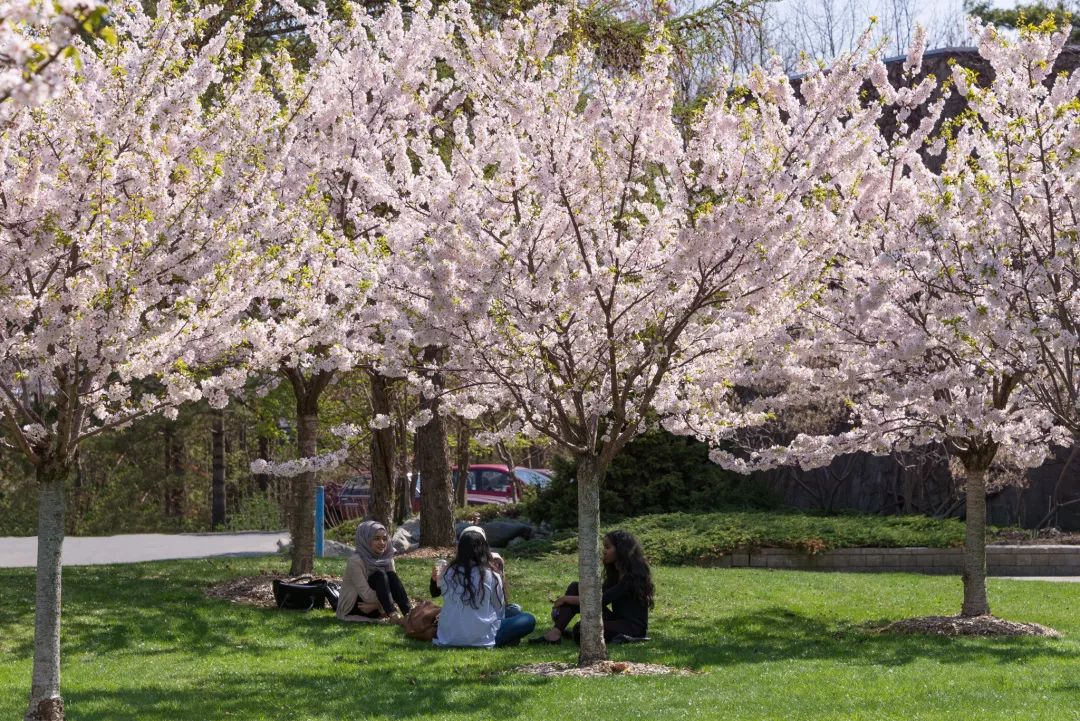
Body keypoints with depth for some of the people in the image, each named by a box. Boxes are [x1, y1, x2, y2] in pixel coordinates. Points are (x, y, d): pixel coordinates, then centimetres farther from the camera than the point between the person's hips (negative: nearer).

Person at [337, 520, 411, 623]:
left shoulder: (387, 559, -1)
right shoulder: (355, 561, -19)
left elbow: (393, 586, -5)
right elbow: (366, 595, -24)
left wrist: (375, 605, -20)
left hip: (374, 609, 6)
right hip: (352, 608, -6)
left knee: (391, 575, -18)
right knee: (379, 575, -24)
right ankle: (393, 614, -40)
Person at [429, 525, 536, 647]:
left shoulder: (448, 572, 0)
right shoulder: (491, 574, -7)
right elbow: (499, 609, 3)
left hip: (448, 639, 5)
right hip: (482, 638, -5)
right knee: (529, 619, 7)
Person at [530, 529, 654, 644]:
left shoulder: (633, 576, -18)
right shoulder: (615, 571, 12)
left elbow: (600, 600, -22)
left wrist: (567, 599, -15)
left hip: (633, 628, -9)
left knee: (581, 630, -34)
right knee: (575, 587, -2)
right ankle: (555, 632, -15)